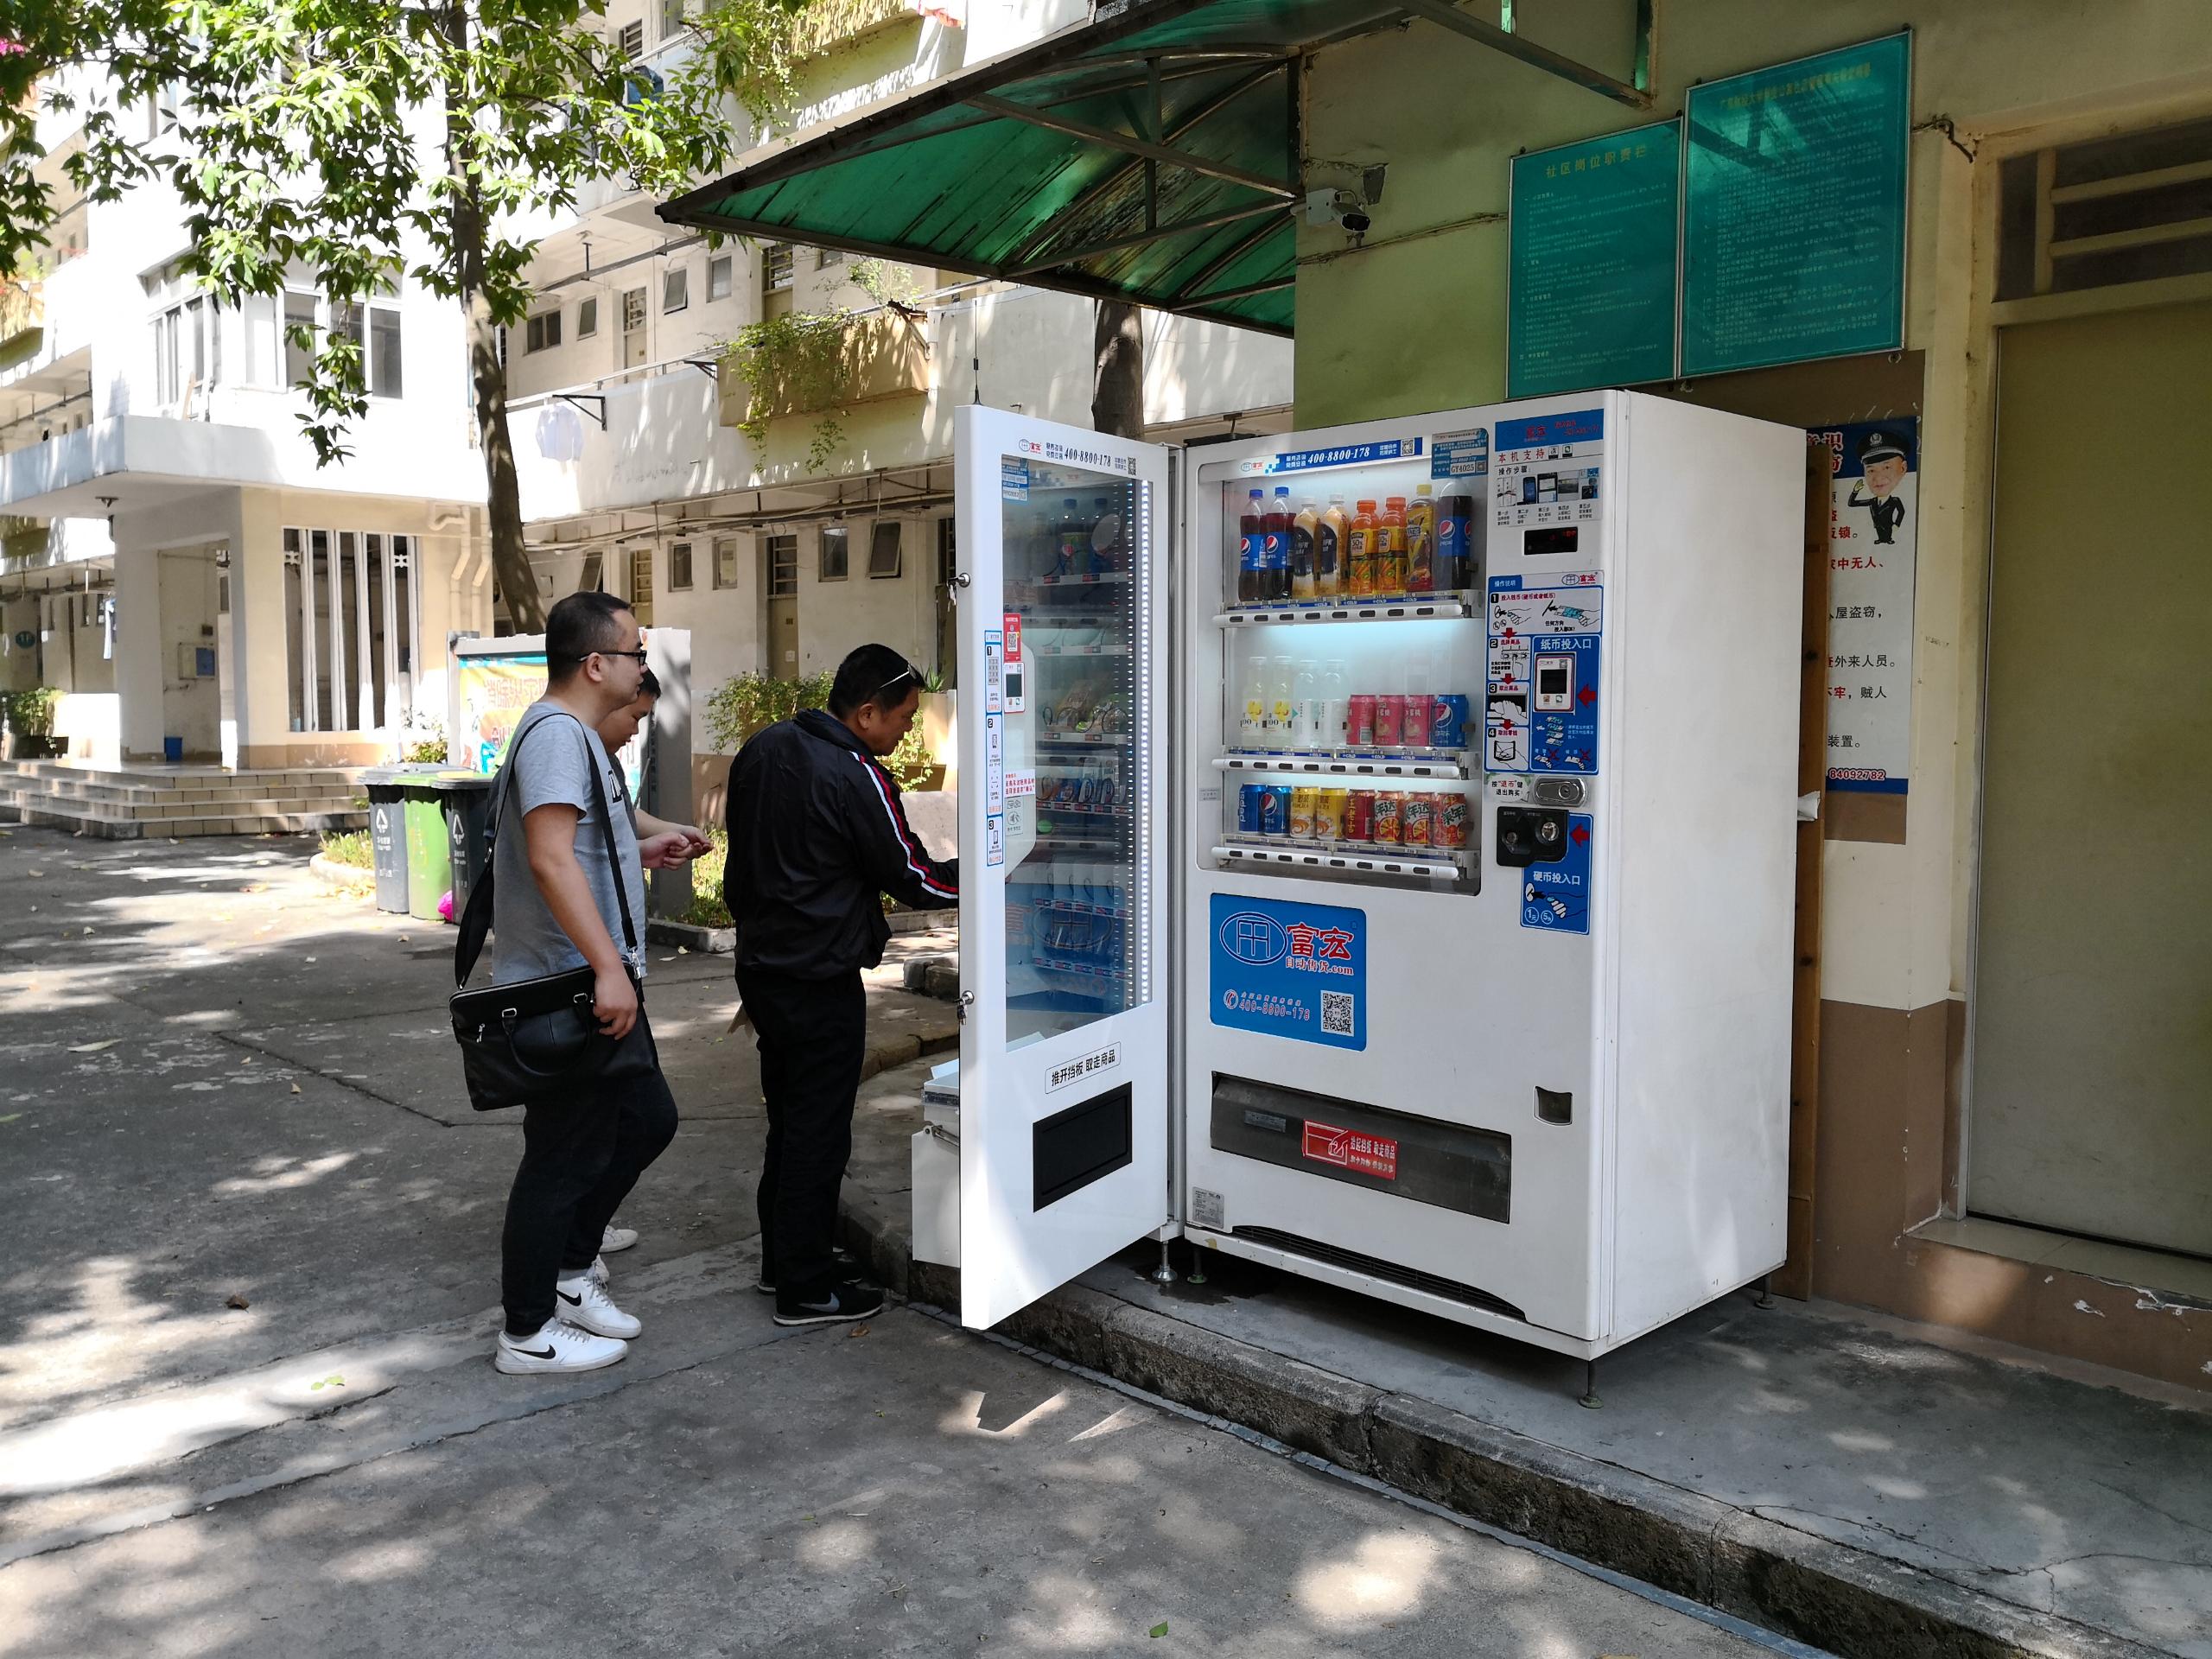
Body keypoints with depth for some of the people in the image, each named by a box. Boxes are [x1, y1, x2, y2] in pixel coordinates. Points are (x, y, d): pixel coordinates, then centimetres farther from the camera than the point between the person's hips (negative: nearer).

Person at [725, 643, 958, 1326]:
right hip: (820, 980, -9)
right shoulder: (856, 776, -19)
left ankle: (780, 1258, 32)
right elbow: (912, 878, -13)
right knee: (819, 1132, 2)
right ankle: (807, 1289, 11)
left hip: (759, 965, 9)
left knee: (787, 1117, 20)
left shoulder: (761, 749, 7)